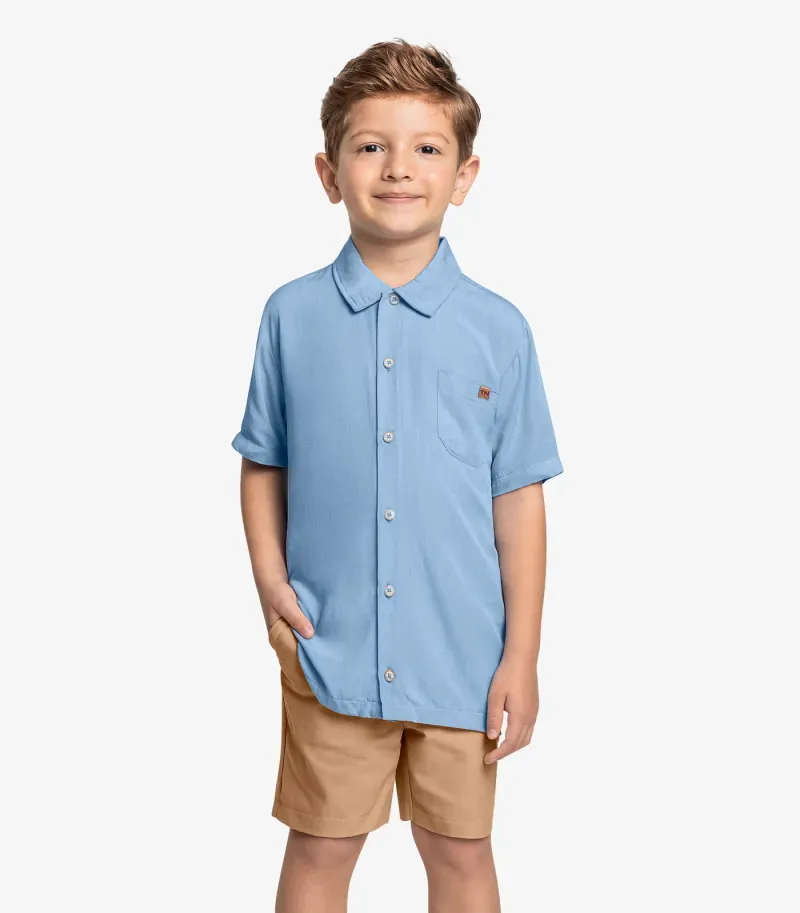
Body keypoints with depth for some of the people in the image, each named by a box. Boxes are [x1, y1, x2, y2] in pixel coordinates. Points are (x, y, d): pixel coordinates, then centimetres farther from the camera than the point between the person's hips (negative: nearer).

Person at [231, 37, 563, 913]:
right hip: (329, 649, 0)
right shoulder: (292, 315, -3)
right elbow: (264, 464, 6)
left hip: (462, 655, 0)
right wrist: (271, 582, -7)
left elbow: (518, 498, -2)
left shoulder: (499, 330, -5)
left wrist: (522, 655, -2)